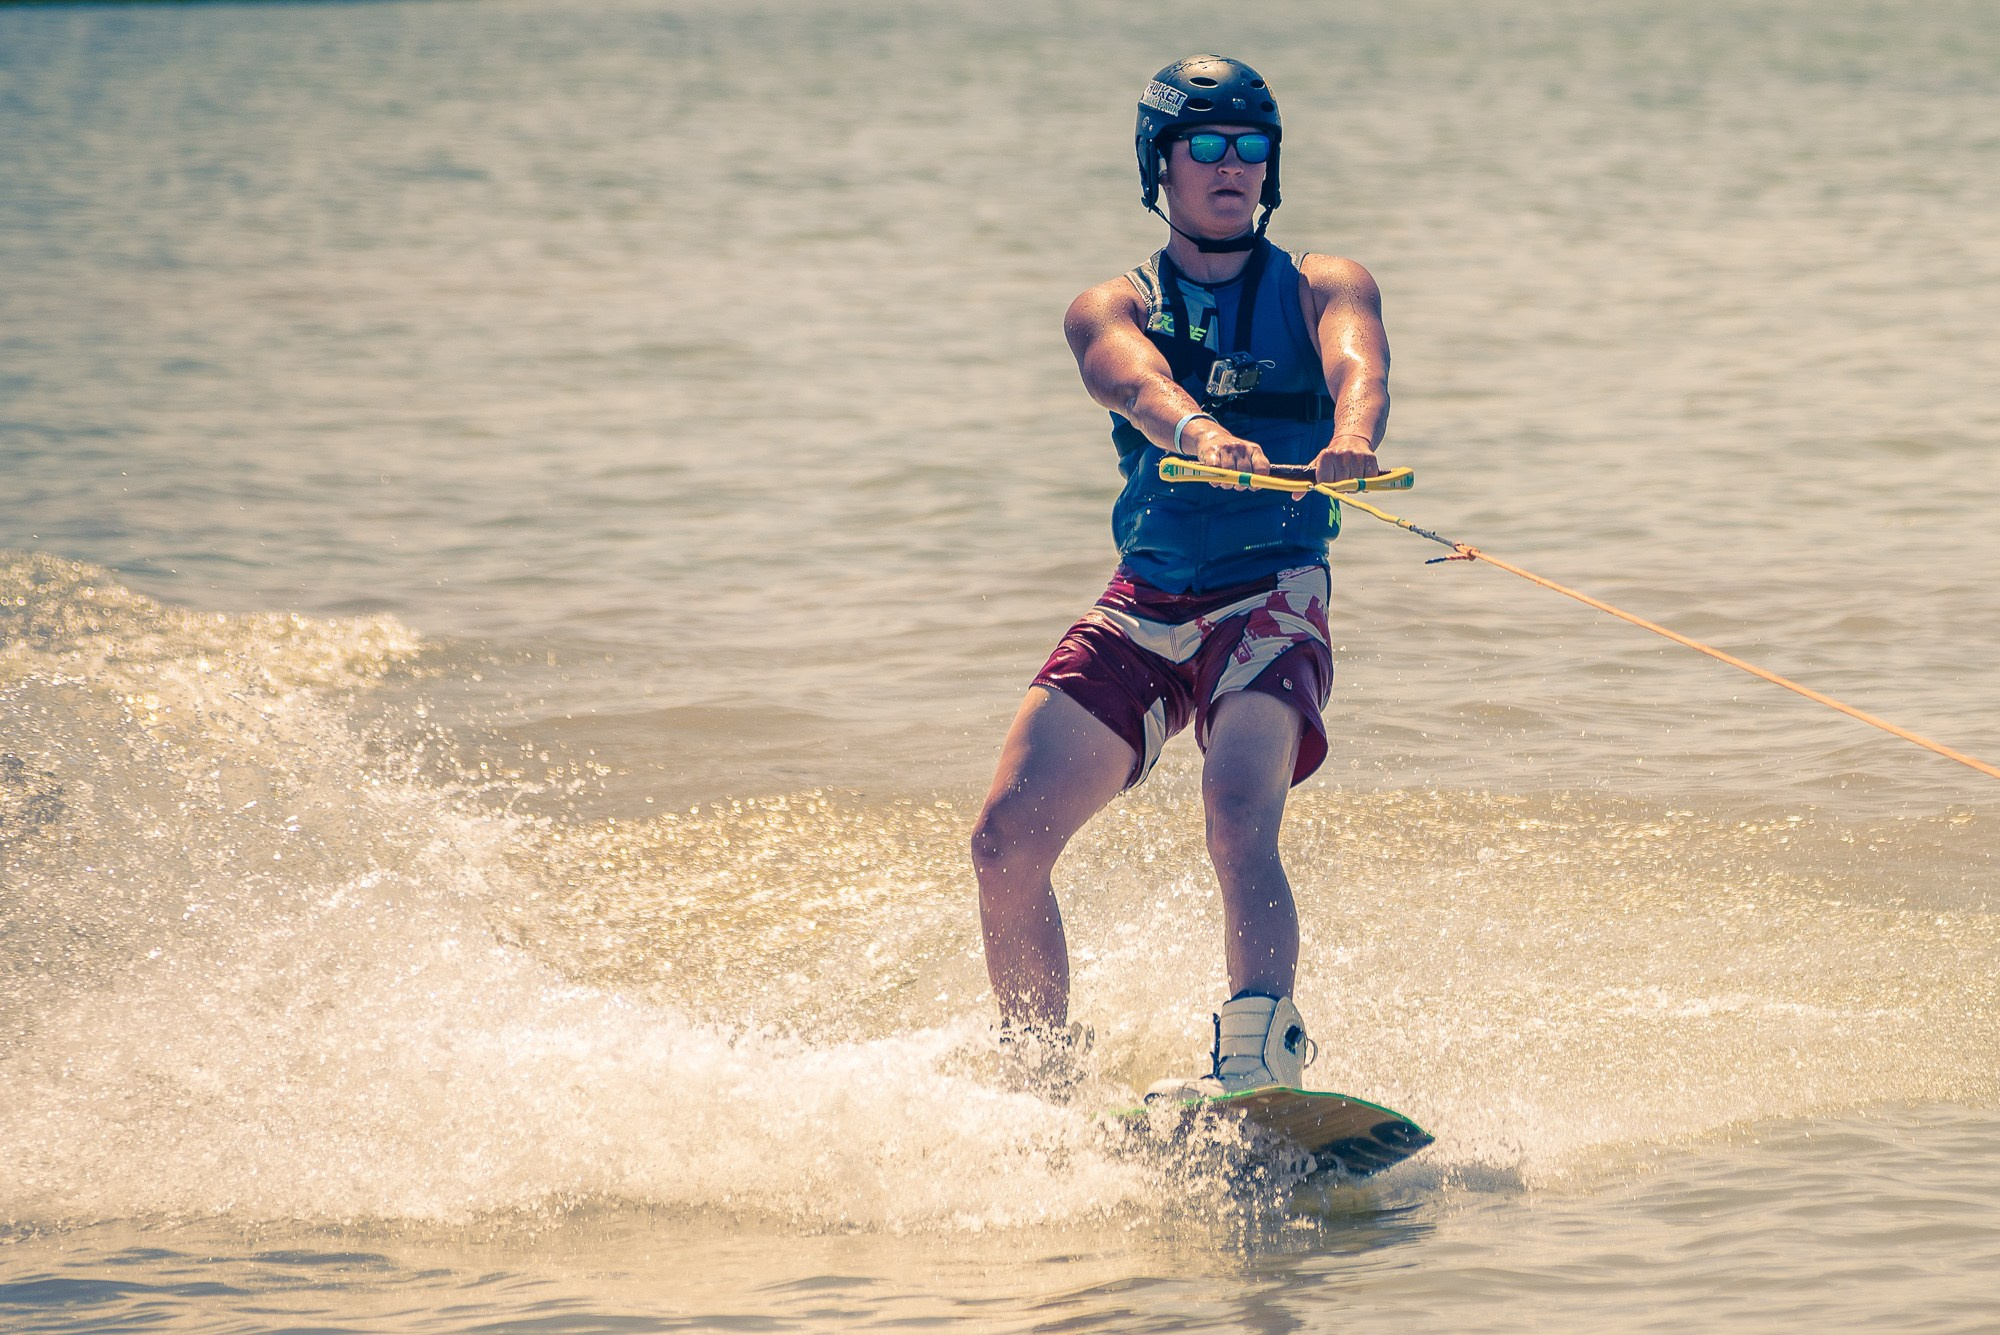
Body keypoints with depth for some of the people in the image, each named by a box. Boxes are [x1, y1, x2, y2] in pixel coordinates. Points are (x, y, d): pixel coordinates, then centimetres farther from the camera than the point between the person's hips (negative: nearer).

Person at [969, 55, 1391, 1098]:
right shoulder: (1115, 308, 9)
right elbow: (1139, 382, -15)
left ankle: (1258, 1061, -40)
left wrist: (1352, 438, -41)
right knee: (1007, 838, -5)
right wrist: (1201, 434, -40)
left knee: (1238, 817, -29)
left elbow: (1357, 366, -16)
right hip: (1144, 606, 3)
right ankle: (1039, 1080, 14)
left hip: (1273, 600, -3)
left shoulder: (1322, 289, 8)